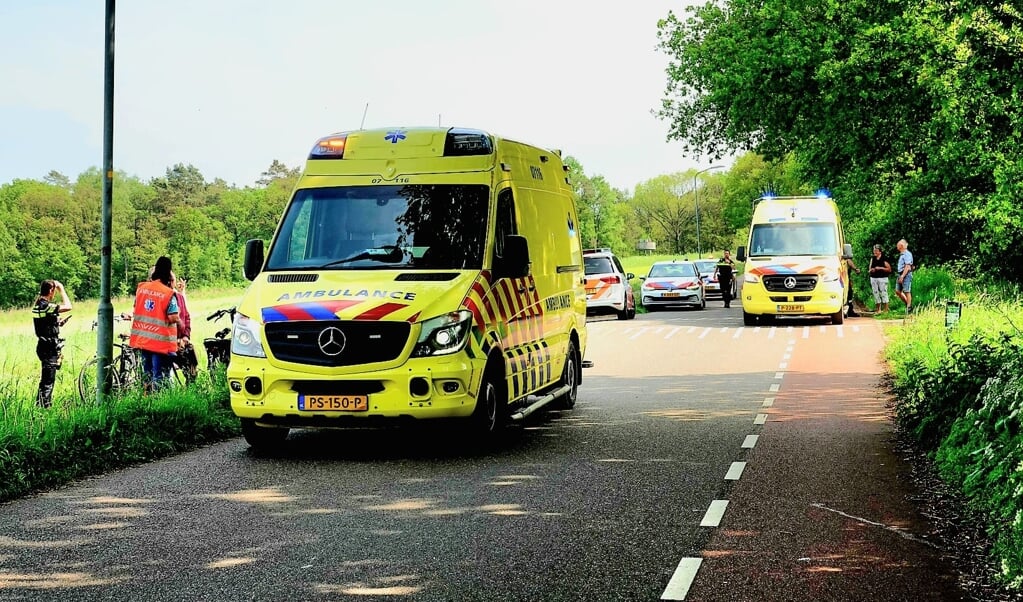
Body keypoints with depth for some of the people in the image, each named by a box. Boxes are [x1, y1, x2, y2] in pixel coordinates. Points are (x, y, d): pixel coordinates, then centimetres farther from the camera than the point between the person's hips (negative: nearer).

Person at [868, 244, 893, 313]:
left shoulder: (884, 259, -3)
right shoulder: (872, 259, 12)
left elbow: (889, 269, -5)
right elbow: (869, 270, 17)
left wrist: (881, 268, -15)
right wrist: (871, 270, -6)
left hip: (882, 278, -5)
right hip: (873, 278, 5)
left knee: (883, 293, -6)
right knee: (876, 294, 5)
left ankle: (885, 309, -2)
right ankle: (878, 310, 11)